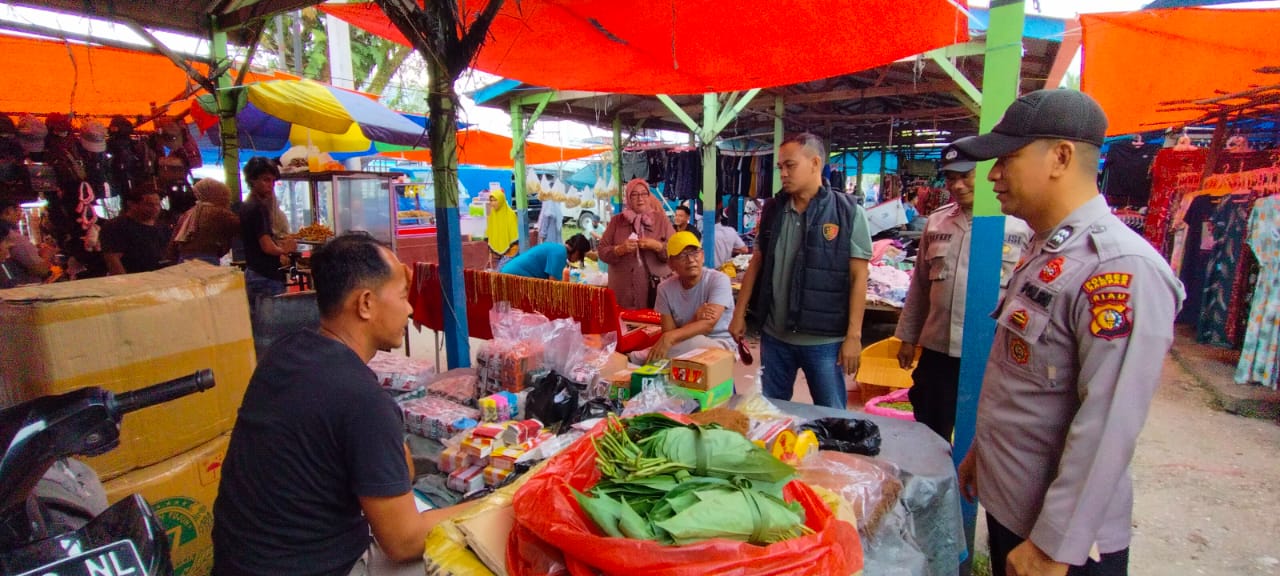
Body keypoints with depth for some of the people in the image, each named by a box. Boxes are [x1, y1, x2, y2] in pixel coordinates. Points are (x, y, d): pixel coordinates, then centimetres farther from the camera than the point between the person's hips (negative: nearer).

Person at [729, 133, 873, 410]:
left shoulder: (848, 212, -8)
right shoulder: (773, 209, 4)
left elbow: (858, 277, -8)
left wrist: (853, 335, -12)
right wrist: (739, 313, 7)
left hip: (824, 339, -4)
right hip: (774, 335, 4)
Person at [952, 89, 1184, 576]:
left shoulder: (1121, 270, -24)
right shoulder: (1044, 251, 5)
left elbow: (1109, 428, -26)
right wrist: (980, 450, 18)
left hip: (1060, 536, -8)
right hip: (1005, 504, 8)